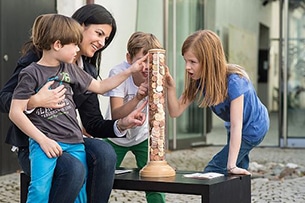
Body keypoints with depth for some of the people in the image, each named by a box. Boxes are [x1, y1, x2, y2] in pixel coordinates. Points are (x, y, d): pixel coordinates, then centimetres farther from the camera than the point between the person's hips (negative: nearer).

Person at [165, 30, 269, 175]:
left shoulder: (233, 81, -35)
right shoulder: (198, 80, -15)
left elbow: (236, 125, -37)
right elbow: (175, 112, -16)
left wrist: (231, 166, -38)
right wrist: (170, 88, -35)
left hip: (254, 127, -7)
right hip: (234, 129, 7)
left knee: (213, 170, -8)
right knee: (238, 172, 19)